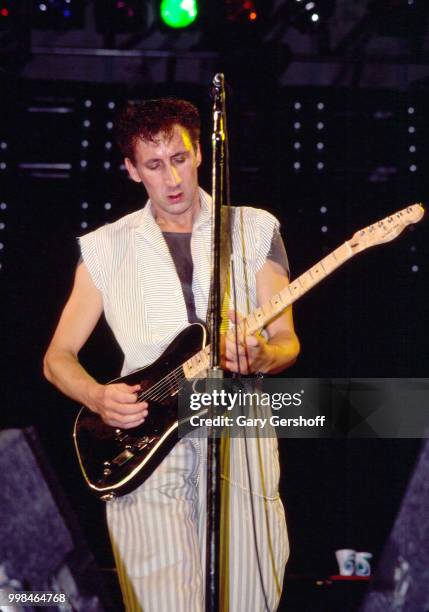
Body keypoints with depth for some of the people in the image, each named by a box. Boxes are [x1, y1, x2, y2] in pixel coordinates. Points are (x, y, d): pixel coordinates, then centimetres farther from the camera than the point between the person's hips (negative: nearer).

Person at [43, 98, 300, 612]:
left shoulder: (255, 230, 10)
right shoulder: (106, 247, 10)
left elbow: (286, 340, 8)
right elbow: (58, 357, 12)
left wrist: (261, 358, -16)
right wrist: (98, 398, -9)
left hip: (241, 442, 1)